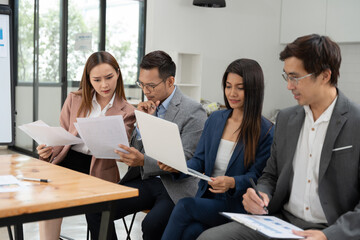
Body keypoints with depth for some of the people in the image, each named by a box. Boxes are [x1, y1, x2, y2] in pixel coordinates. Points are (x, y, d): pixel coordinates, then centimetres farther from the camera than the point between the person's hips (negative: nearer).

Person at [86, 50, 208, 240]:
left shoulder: (193, 112, -9)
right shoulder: (148, 107, 11)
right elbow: (134, 149, 11)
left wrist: (144, 161, -25)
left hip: (176, 187, -6)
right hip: (144, 180, 6)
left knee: (152, 224, -33)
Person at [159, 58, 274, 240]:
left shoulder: (265, 131, -7)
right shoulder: (215, 119, 10)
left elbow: (255, 176, -8)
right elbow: (199, 160, 8)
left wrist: (232, 183, -28)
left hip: (236, 206, -4)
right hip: (205, 199, 4)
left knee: (184, 206, -27)